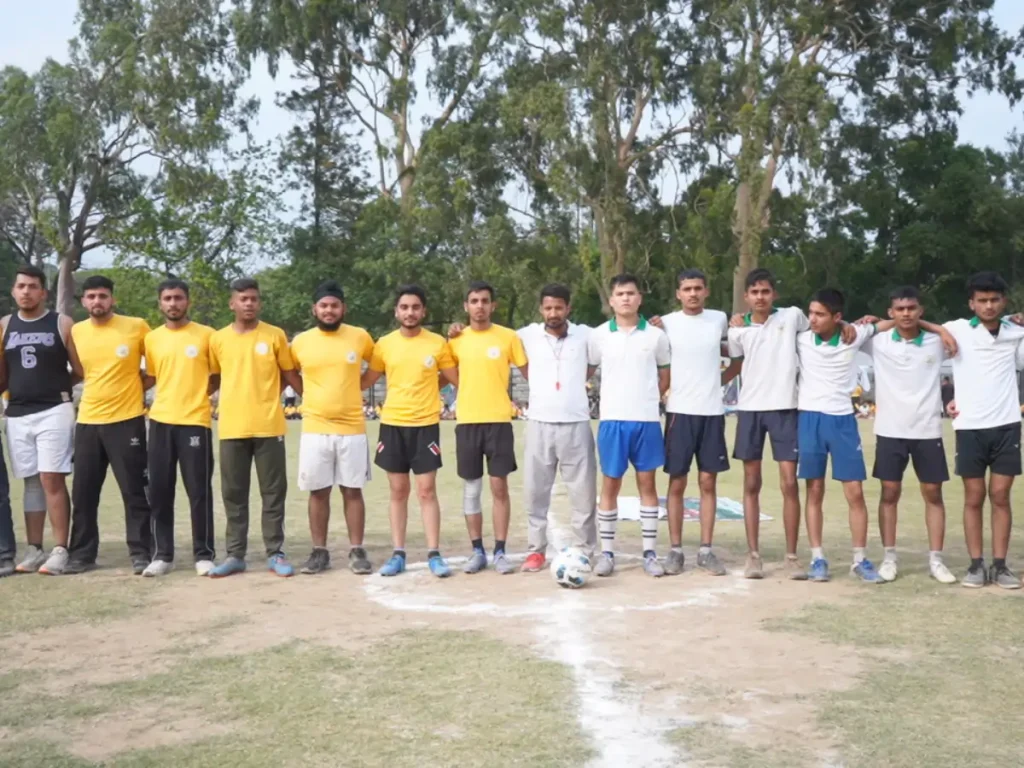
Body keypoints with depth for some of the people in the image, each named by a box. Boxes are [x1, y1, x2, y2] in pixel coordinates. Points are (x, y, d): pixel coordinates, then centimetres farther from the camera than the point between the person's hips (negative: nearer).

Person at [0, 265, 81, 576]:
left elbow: (81, 369, 0)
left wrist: (55, 385, 3)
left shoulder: (62, 323, -1)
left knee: (52, 479, -8)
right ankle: (34, 550, 14)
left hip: (54, 411, -4)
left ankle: (60, 550, -4)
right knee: (31, 481, 9)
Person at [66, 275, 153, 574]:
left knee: (134, 491, 0)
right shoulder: (75, 332, 5)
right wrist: (97, 388, 7)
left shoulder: (137, 327, -5)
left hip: (127, 421, -4)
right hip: (87, 421, 4)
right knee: (82, 493, 8)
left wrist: (136, 385, 0)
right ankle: (81, 553, 18)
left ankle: (141, 553, 7)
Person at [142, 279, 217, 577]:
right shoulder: (152, 338, 9)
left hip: (195, 422, -3)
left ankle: (204, 554, 8)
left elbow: (219, 375, 7)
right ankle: (162, 555, 15)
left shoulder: (206, 335, 0)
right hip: (161, 422, 3)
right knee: (159, 491, 6)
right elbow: (150, 378, 19)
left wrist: (197, 394, -1)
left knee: (199, 492, -1)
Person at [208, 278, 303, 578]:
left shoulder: (275, 336, 2)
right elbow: (212, 378, 16)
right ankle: (235, 555, 14)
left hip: (269, 427, -1)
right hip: (232, 428, 2)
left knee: (273, 492, 3)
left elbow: (290, 374, 7)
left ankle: (275, 554, 10)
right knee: (234, 494, 7)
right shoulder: (218, 339, 5)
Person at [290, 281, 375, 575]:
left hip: (352, 429, -1)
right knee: (318, 492, 6)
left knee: (353, 491, 4)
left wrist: (357, 387, 9)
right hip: (314, 429, 1)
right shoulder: (300, 341, 1)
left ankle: (356, 552, 11)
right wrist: (310, 395, 9)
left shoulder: (360, 337, -1)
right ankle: (319, 552, 15)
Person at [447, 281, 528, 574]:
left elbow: (529, 373, 5)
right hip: (467, 422, 2)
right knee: (471, 489, 6)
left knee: (499, 487, 0)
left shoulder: (508, 337, -1)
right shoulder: (456, 339, 5)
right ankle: (477, 551, 15)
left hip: (498, 420, -2)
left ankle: (500, 552, 8)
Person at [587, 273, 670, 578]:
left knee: (647, 484, 5)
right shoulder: (599, 335, 2)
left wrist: (648, 397, 4)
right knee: (610, 485, 3)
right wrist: (609, 398, 4)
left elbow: (665, 376, 13)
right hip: (612, 419, 0)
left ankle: (650, 552, 12)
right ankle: (607, 553, 11)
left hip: (647, 419, 0)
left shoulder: (656, 335, 3)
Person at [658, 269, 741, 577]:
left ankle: (706, 550, 11)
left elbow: (740, 356, 17)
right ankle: (675, 550, 9)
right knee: (677, 483, 2)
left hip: (712, 412, 2)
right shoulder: (666, 323, -2)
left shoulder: (720, 319, 5)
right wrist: (664, 390, -5)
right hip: (680, 411, -2)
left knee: (708, 483, 5)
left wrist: (721, 380, 7)